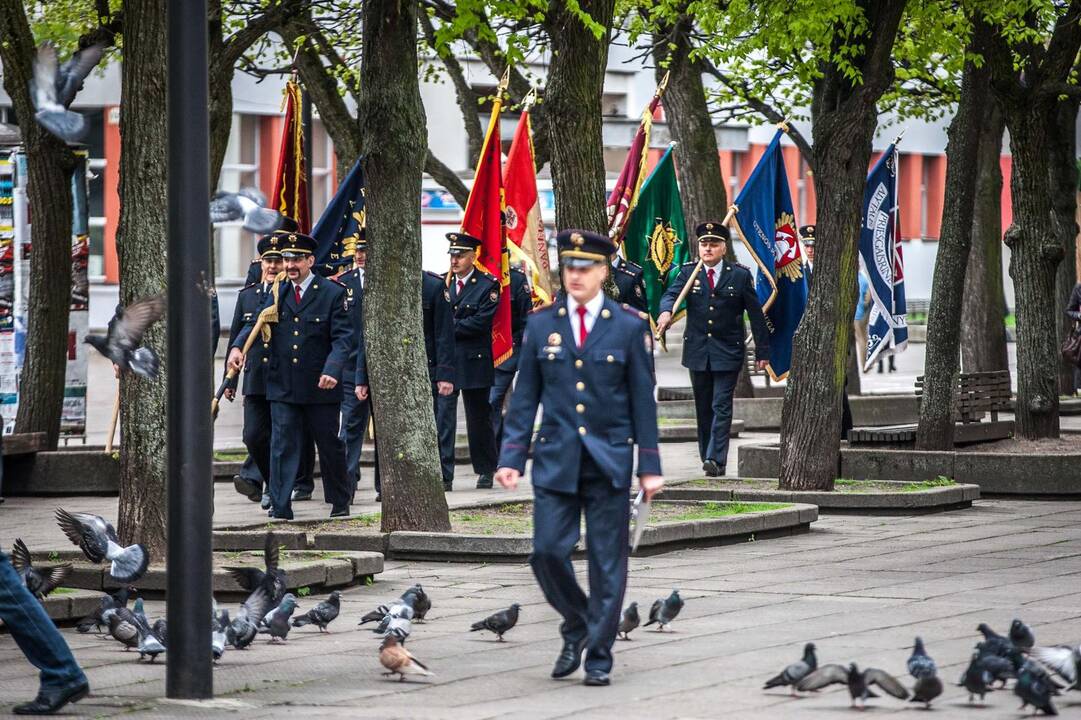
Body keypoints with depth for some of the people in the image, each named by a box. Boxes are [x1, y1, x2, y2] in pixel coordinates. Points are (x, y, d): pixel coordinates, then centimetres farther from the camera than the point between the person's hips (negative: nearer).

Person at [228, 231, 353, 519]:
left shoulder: (333, 293, -3)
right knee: (282, 445, -3)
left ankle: (340, 502, 27)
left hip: (321, 387, -2)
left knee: (329, 444, 10)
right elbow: (254, 325, 5)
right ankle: (280, 508, -3)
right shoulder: (277, 294, 8)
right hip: (282, 387, 2)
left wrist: (332, 370, -25)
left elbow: (342, 338, -9)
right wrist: (237, 347, -16)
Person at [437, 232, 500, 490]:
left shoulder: (488, 285, -3)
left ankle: (485, 471, 23)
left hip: (474, 362, -2)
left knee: (479, 418, 9)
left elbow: (480, 322, -12)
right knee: (443, 417, -7)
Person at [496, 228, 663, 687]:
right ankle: (576, 627, 20)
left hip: (609, 461, -2)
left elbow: (643, 400, 1)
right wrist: (512, 457, 0)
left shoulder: (629, 326, 0)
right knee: (547, 551, -6)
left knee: (607, 562, 1)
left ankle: (599, 656, 10)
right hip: (555, 460, 2)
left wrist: (649, 467, -2)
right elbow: (525, 397, 8)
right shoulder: (541, 325, 5)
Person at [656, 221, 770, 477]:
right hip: (697, 350, 3)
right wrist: (666, 311, -38)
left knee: (721, 406, -10)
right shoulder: (688, 273, 3)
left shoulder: (740, 275, -2)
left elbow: (756, 314, 2)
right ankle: (708, 458, 19)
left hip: (728, 352, -3)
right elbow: (671, 294, -13)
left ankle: (716, 459, -15)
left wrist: (762, 351, 1)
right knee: (703, 407, 10)